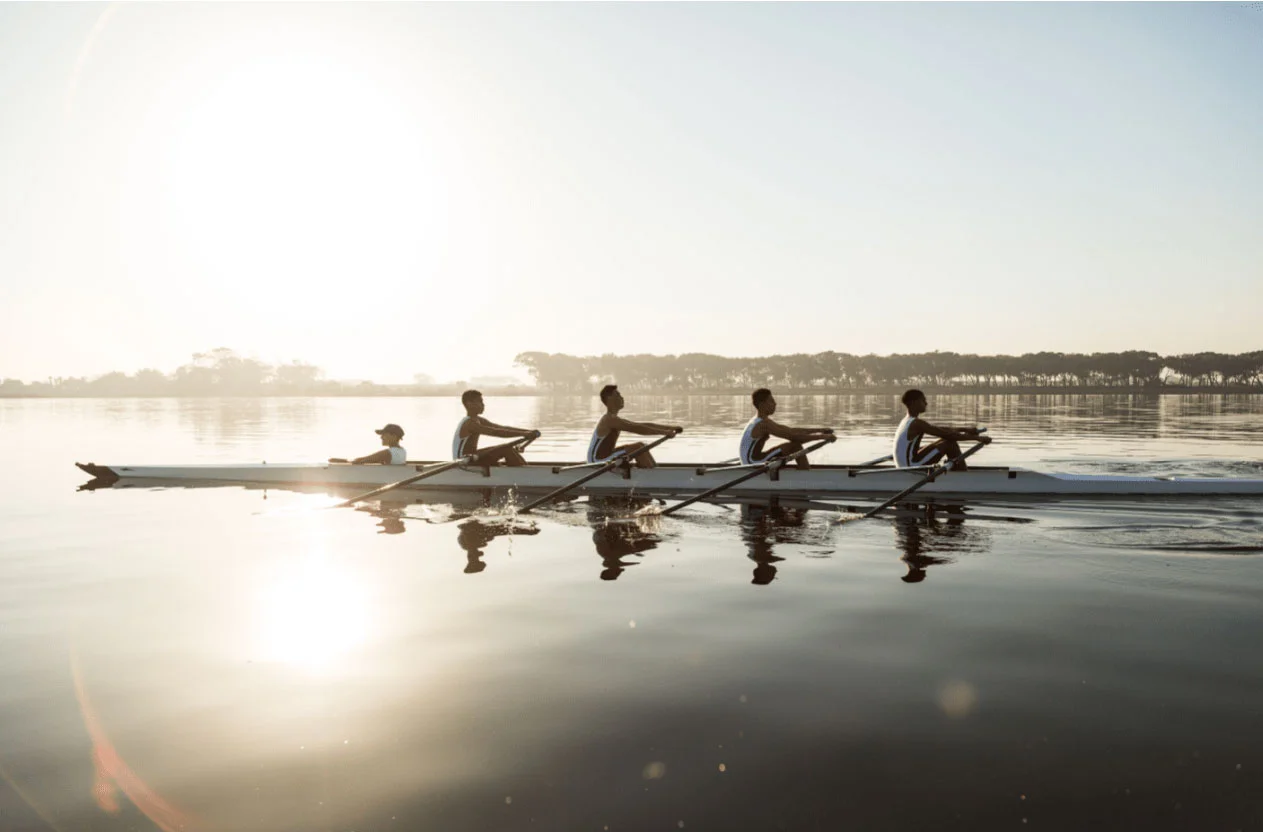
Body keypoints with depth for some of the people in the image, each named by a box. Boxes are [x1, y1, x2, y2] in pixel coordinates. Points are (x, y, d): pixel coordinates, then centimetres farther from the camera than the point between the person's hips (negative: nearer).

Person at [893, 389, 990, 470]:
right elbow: (948, 435, -17)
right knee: (950, 443, -9)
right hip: (912, 468, -10)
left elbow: (939, 429, 21)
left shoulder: (908, 421, 14)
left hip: (905, 466, 10)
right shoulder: (917, 423, -15)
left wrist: (965, 429, 17)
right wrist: (977, 438, -11)